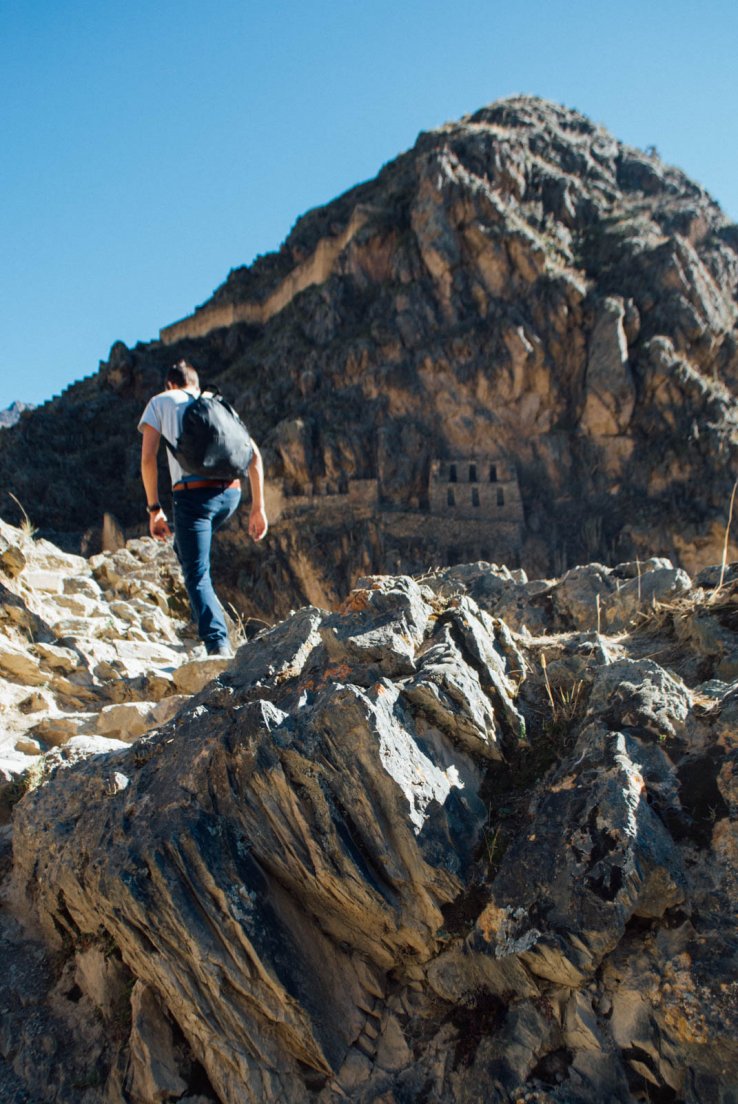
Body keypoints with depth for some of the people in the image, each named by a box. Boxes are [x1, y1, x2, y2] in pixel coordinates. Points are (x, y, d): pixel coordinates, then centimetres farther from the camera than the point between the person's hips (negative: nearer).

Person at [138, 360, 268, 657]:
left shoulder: (160, 402, 16)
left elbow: (148, 458, 4)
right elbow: (253, 455, 14)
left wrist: (154, 509, 7)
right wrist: (258, 507, 14)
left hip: (192, 493, -4)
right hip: (231, 492, 4)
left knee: (197, 576, -1)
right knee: (187, 549, 29)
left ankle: (218, 643, -16)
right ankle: (210, 613, 20)